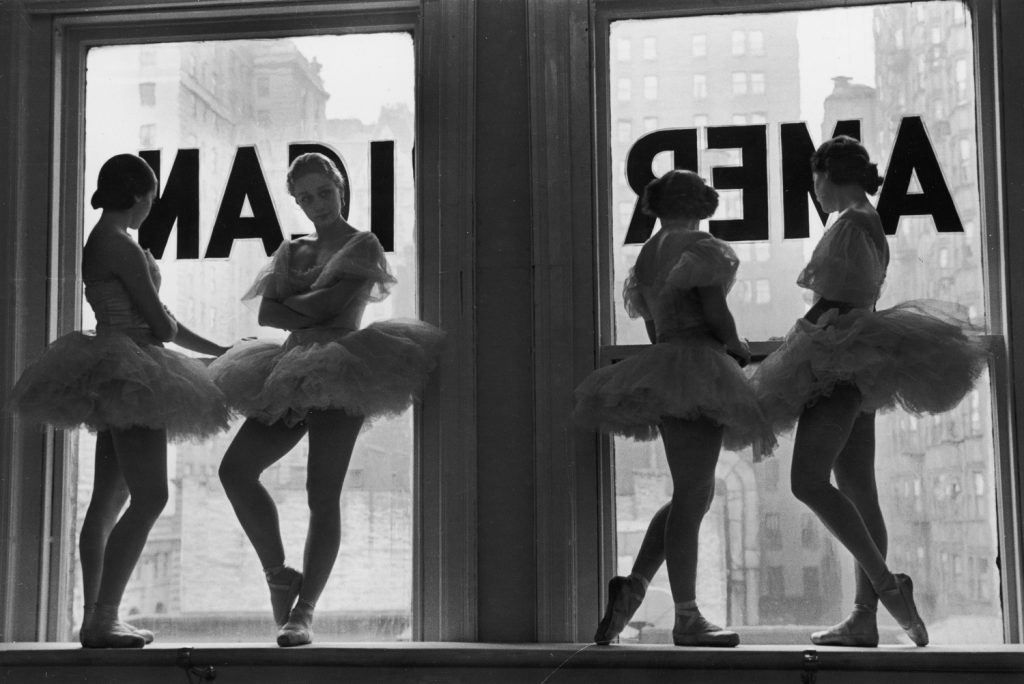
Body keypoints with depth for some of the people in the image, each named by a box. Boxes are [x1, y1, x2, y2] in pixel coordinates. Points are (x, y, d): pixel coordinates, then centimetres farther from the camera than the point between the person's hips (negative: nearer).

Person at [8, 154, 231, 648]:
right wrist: (167, 327, 12)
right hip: (130, 376, -10)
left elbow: (146, 323, 21)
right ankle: (102, 620, -13)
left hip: (115, 376, 10)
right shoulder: (122, 247, -13)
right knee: (150, 497, -12)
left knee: (109, 499, 11)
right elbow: (160, 321, -13)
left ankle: (96, 617, 16)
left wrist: (220, 351, 23)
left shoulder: (99, 243, 18)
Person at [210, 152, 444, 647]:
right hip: (293, 370, 6)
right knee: (235, 468, -7)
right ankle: (279, 574, 7)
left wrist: (290, 302, 5)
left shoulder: (362, 245, 4)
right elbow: (267, 314, 7)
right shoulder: (292, 250, 20)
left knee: (323, 493, -10)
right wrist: (308, 318, -8)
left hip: (342, 369, -6)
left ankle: (304, 611, -7)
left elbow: (329, 303, -10)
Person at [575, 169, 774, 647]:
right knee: (691, 496, -8)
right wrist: (736, 347, 5)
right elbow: (715, 311, -13)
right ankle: (687, 619, -7)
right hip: (696, 366, -8)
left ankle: (633, 587, 2)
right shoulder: (698, 246, -4)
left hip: (661, 364, 8)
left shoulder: (646, 257, 20)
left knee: (695, 495, 13)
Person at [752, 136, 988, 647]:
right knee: (858, 493, 6)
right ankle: (864, 620, 6)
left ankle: (888, 585, -18)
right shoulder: (867, 222, 21)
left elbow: (857, 300, -17)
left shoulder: (851, 223, -9)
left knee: (808, 481, -17)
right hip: (851, 369, 10)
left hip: (843, 361, -10)